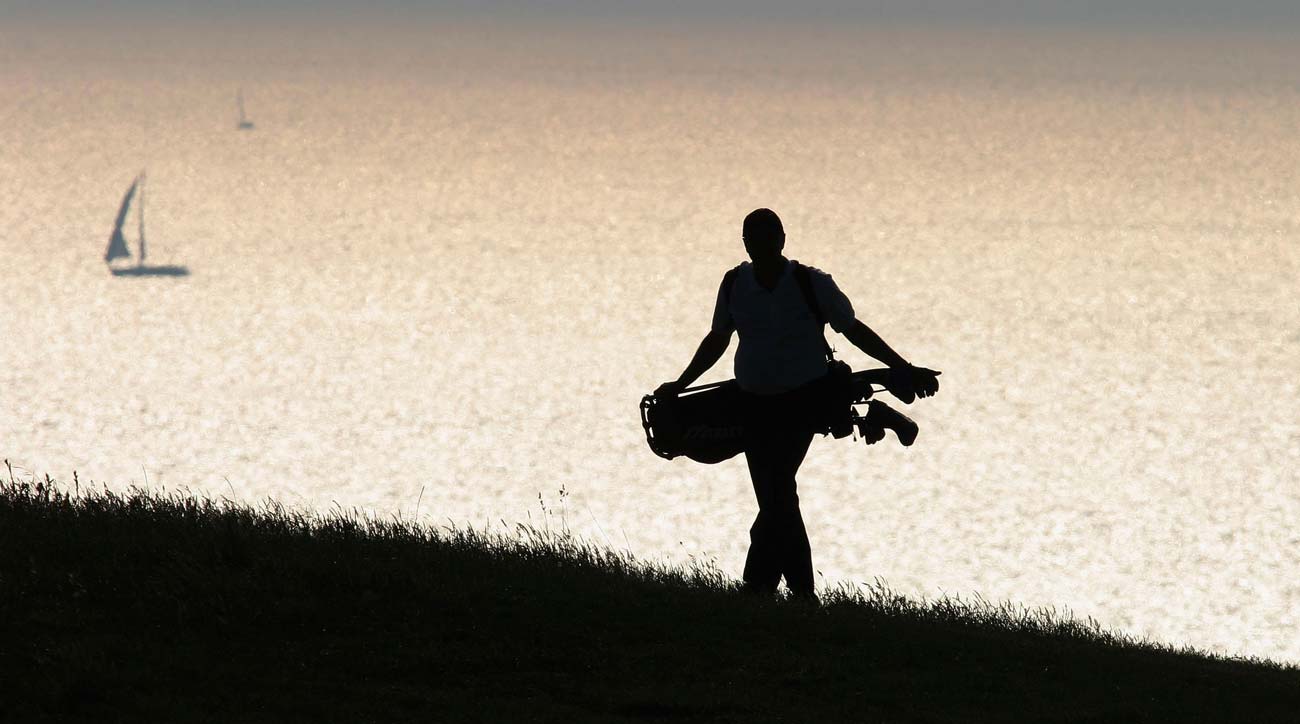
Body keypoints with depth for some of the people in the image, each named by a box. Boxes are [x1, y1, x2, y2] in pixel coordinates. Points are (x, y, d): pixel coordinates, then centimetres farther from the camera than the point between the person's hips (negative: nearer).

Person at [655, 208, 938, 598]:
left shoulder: (811, 284, -7)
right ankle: (802, 589, 12)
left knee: (778, 493, -18)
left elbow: (854, 330, 2)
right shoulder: (735, 284, 4)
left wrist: (903, 369, -1)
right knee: (776, 498, 4)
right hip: (755, 402, 4)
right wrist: (681, 385, 23)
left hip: (804, 400, -4)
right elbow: (717, 340, 19)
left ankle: (757, 583, -20)